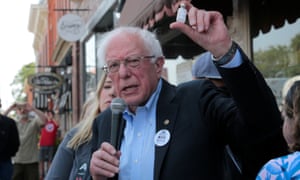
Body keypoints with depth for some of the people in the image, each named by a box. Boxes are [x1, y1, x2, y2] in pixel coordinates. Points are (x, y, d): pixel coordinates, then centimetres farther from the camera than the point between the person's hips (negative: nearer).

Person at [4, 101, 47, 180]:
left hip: (32, 161, -2)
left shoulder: (34, 122, 2)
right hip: (16, 161, 2)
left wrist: (33, 109, -17)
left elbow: (44, 120, -18)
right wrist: (9, 109, -11)